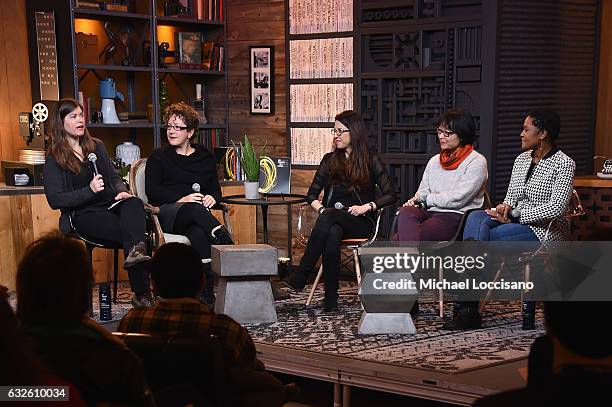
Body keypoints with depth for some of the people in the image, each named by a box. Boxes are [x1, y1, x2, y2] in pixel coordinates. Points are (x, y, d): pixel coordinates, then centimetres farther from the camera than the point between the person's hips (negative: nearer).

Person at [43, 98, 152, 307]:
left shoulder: (96, 146, 20)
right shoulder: (54, 159, 3)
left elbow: (114, 177, 22)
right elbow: (54, 200, -4)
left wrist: (122, 191, -4)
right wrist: (89, 190, -16)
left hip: (111, 204, 4)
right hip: (83, 215, -4)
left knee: (135, 204, -34)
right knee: (129, 233, -34)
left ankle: (135, 251, -58)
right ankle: (142, 294, -40)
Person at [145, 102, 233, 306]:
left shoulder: (205, 157, 24)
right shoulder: (158, 157, 16)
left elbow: (216, 189, 21)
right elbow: (152, 190, 2)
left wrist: (212, 198, -5)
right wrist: (182, 199, -14)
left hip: (199, 213, 2)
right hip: (166, 212, -1)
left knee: (199, 233, -38)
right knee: (195, 209, -39)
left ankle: (206, 295, -43)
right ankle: (230, 248, -51)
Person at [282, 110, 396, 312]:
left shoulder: (371, 161, 5)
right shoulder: (330, 160, 15)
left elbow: (390, 195, 0)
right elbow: (312, 194, 13)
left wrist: (366, 207, -14)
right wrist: (321, 209, -7)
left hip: (361, 223, -2)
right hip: (333, 222, 2)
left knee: (329, 217, -36)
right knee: (332, 234, -37)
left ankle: (300, 276, -38)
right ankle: (331, 299, -37)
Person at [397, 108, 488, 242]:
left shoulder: (477, 162, 2)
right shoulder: (434, 161, 24)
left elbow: (458, 199, -8)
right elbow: (421, 193, 16)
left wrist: (427, 199, 1)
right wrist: (413, 203, -8)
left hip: (456, 217, -6)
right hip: (430, 213, 6)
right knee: (406, 212, -32)